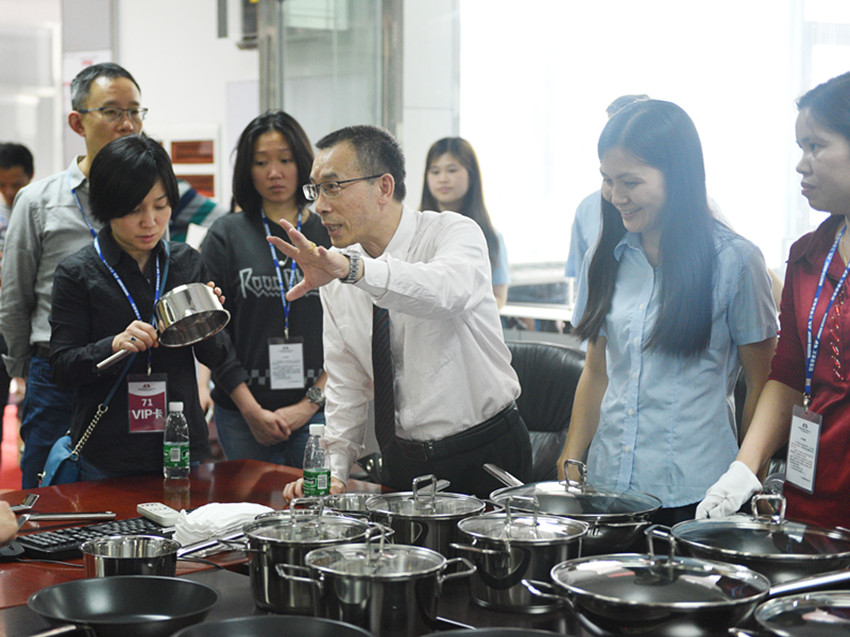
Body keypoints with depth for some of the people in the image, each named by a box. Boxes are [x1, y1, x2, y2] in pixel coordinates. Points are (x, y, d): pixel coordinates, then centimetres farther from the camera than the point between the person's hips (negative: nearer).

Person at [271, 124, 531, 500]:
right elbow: (346, 384, 10)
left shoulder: (453, 232, -11)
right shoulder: (335, 277, 4)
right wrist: (333, 469, -1)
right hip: (402, 464, 5)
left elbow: (446, 290, -36)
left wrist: (351, 268, -49)